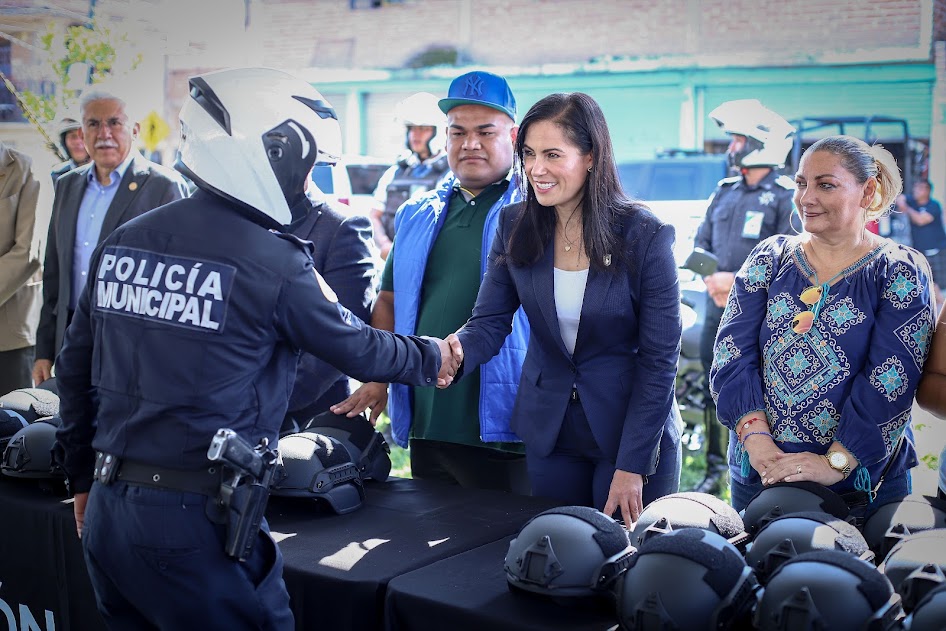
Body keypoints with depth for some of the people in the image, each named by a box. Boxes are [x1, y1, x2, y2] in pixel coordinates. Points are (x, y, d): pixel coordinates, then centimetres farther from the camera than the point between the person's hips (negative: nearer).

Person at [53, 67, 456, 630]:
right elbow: (358, 349, 1)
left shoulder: (121, 243, 6)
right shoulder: (273, 261, -12)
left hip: (106, 510, 7)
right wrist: (433, 358, 21)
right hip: (192, 521, -7)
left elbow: (77, 366, 13)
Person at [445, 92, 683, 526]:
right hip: (548, 433, 3)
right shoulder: (515, 227, -4)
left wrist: (631, 466, -15)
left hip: (631, 428, -3)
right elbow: (488, 323, -6)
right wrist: (454, 350, -30)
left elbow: (659, 360, -13)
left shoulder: (646, 237, -14)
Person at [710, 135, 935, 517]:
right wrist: (754, 433, -18)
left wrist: (837, 462, -24)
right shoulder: (770, 258, 6)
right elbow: (733, 351, -4)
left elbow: (891, 378, -15)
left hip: (862, 482, -3)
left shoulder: (900, 272, -4)